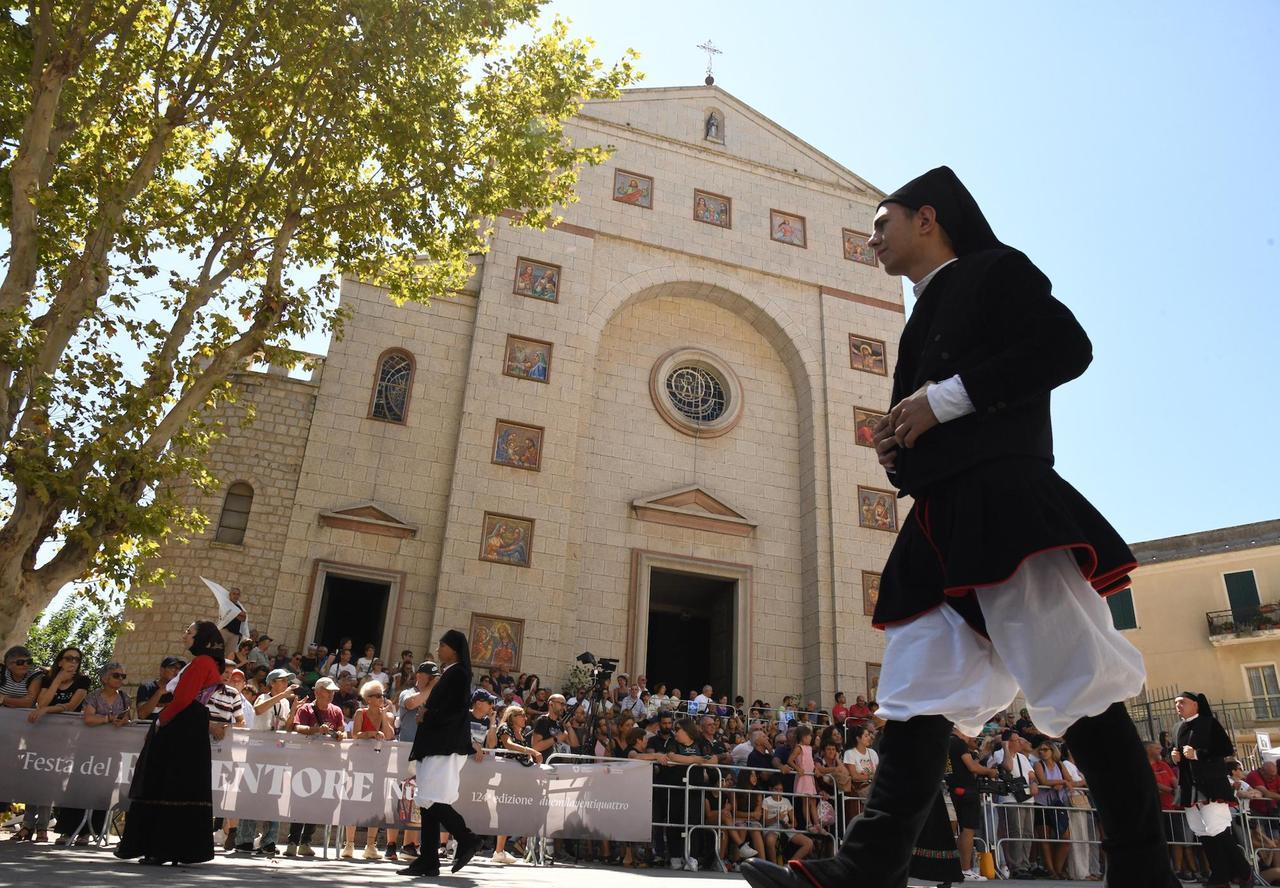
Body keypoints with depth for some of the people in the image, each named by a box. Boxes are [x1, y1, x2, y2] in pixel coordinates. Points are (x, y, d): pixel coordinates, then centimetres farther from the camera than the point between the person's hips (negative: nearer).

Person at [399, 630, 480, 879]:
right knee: (429, 803, 6)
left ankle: (467, 840, 2)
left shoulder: (458, 674, -9)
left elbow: (456, 711, -18)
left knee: (432, 801, -11)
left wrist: (427, 716, -8)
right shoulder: (448, 674, 19)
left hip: (446, 747, -9)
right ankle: (427, 861, 9)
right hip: (436, 746, 9)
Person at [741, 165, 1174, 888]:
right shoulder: (921, 325, 29)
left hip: (1004, 502, -8)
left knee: (1080, 685, -8)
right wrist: (898, 449, 10)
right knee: (915, 697, 0)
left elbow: (1068, 346, -8)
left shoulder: (996, 269, 8)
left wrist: (948, 398, -13)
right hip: (938, 526, 8)